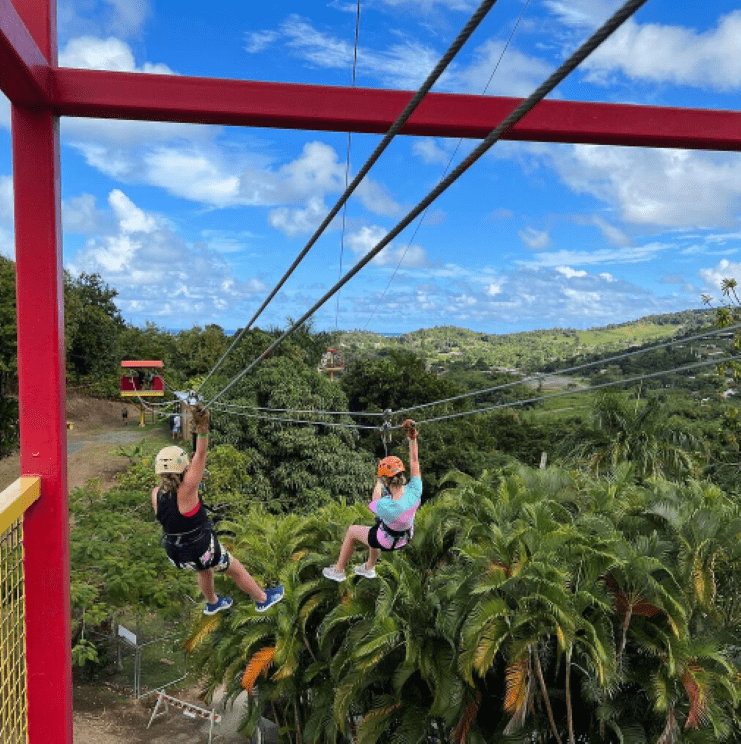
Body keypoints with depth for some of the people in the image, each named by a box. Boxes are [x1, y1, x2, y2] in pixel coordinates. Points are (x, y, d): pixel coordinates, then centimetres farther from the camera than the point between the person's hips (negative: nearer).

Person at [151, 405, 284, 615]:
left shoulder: (156, 494, -14)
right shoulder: (185, 491, -30)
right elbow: (200, 455, -34)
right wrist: (203, 429, -41)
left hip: (177, 554, 6)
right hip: (203, 551, -6)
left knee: (204, 570, 37)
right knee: (236, 570, 21)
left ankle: (212, 603, 61)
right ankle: (262, 599, 42)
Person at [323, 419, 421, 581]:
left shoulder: (386, 506, -39)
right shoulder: (414, 491, -29)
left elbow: (374, 505, -13)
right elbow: (414, 462, -14)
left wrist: (378, 483, 1)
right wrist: (412, 438, -11)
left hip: (387, 543, -5)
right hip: (405, 538, 6)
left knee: (352, 531, 20)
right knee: (375, 529, 36)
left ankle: (339, 570, 38)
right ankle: (369, 568, 57)